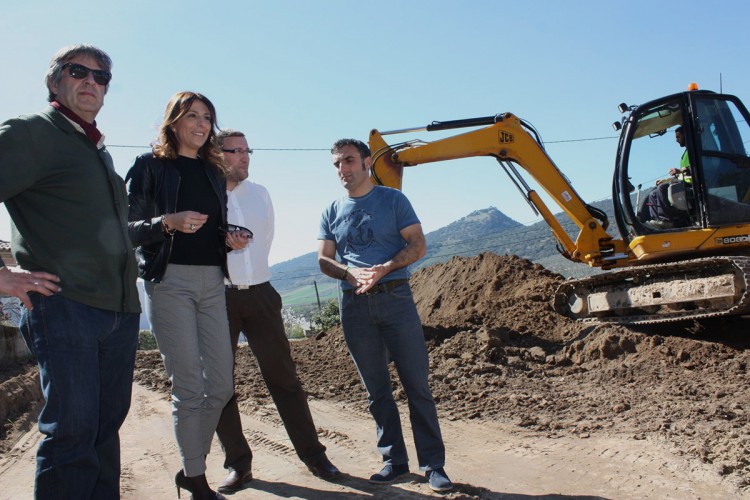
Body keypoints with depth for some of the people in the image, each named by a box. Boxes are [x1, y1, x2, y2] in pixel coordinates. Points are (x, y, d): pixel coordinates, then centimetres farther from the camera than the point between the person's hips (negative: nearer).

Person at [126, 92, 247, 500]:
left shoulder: (214, 172, 18)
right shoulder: (150, 166, 2)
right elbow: (130, 229, -3)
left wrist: (230, 239, 2)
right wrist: (169, 222, -20)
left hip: (211, 282, 6)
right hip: (169, 279, -5)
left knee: (221, 386, 3)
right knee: (189, 387, -5)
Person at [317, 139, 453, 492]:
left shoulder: (393, 200, 4)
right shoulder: (331, 213, 13)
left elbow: (417, 245, -2)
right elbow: (323, 260, 7)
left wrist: (384, 268, -19)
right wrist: (349, 272, -15)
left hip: (395, 298, -3)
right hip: (355, 306, 3)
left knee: (417, 386, -2)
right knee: (377, 391, 9)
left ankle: (433, 464, 7)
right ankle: (394, 460, 20)